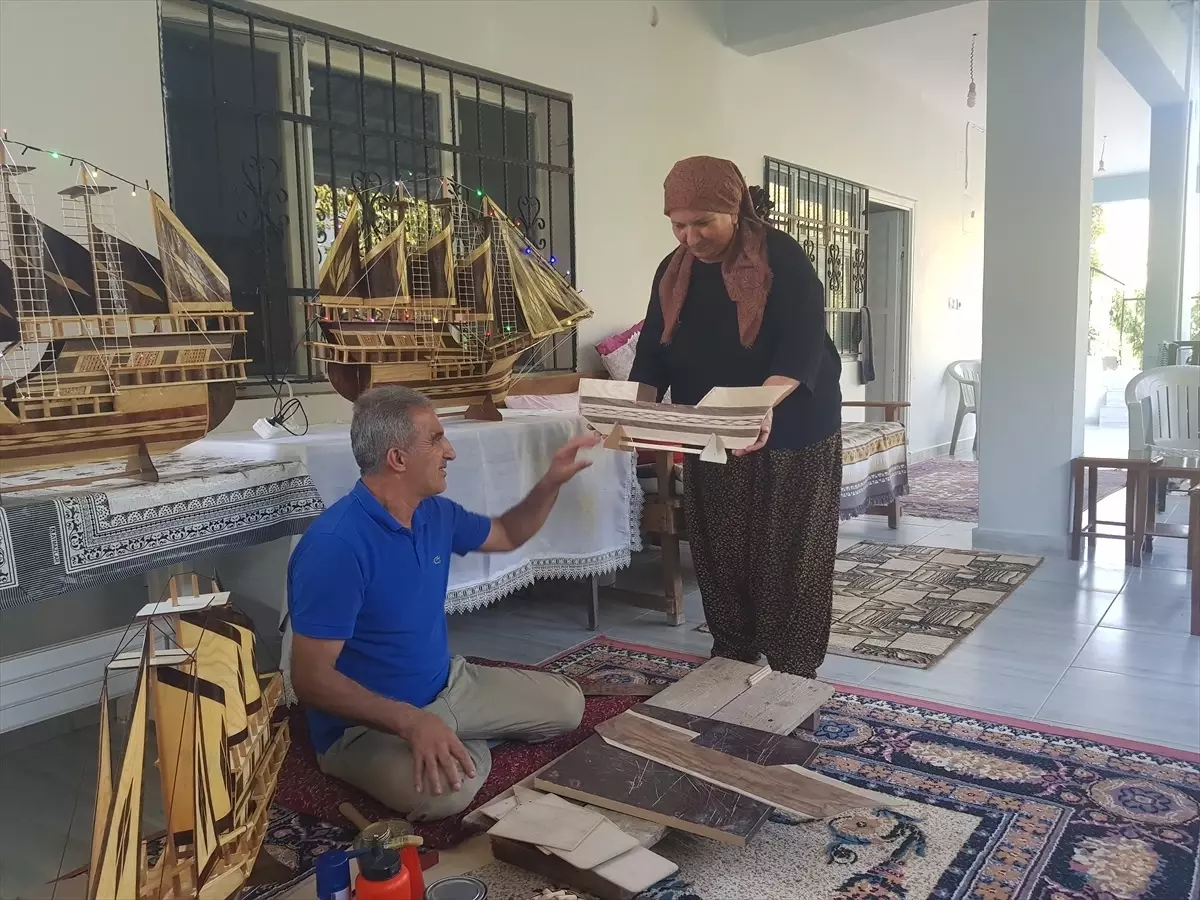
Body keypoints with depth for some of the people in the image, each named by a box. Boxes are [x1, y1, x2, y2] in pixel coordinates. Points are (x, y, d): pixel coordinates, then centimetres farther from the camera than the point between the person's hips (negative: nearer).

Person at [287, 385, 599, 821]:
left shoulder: (436, 514, -1)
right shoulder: (335, 545, -28)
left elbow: (507, 535, 19)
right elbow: (311, 679, -29)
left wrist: (552, 482, 3)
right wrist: (411, 720, -40)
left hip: (449, 685, 8)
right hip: (367, 722, -7)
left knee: (566, 704, 8)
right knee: (446, 789, -37)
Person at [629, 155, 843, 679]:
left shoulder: (782, 259, -15)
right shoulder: (673, 272, 2)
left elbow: (802, 345, -25)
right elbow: (654, 349, 1)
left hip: (791, 432, -5)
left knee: (788, 555, 1)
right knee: (720, 553, 11)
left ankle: (794, 671, 15)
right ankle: (731, 659, 27)